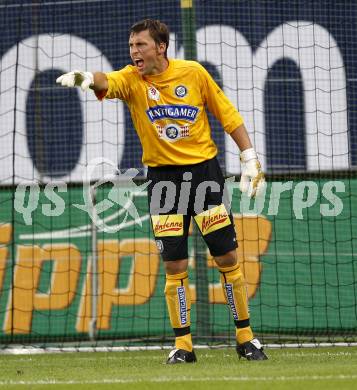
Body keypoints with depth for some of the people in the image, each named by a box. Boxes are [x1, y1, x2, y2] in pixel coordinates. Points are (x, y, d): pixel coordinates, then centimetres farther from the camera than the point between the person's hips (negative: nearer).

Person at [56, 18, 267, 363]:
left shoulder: (193, 73, -2)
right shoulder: (132, 79, -4)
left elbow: (227, 114, 6)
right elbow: (108, 83, -27)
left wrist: (249, 159, 3)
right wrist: (87, 78, -50)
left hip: (204, 169, 0)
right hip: (162, 176, 0)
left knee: (227, 258, 1)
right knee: (174, 265, -2)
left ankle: (245, 338, 13)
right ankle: (183, 344, 8)